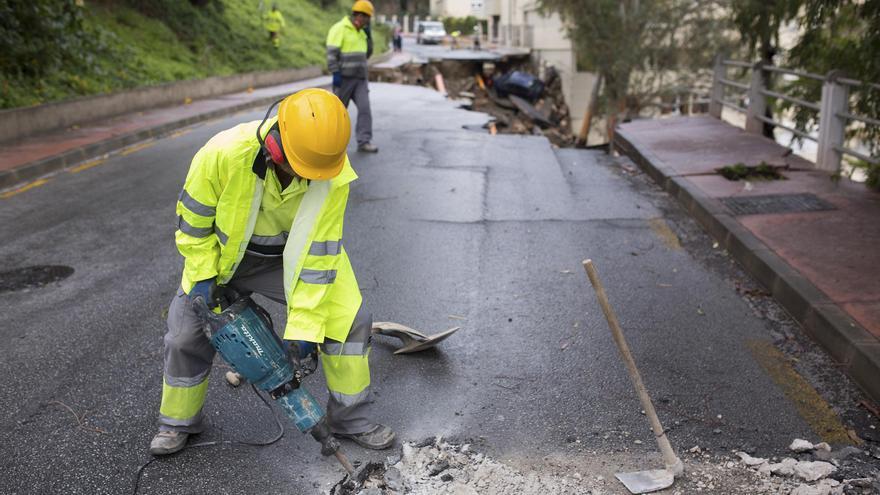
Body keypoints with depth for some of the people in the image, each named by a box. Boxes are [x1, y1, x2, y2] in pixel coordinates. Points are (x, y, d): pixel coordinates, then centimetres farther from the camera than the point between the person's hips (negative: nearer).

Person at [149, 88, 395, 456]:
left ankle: (349, 418, 8)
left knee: (350, 317, -11)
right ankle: (177, 422, 29)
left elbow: (319, 252, -26)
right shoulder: (225, 153, -35)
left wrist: (303, 329, -26)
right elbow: (192, 218, -16)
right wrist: (204, 277, -16)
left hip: (297, 251, 1)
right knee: (186, 332, 2)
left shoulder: (333, 173, -31)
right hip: (226, 251, 0)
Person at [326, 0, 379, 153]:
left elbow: (365, 53, 23)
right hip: (344, 78, -6)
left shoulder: (361, 33, 16)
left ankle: (364, 141, -9)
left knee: (365, 107, -8)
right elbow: (332, 53, -15)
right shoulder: (339, 29, -10)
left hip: (360, 79, 6)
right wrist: (335, 74, -20)